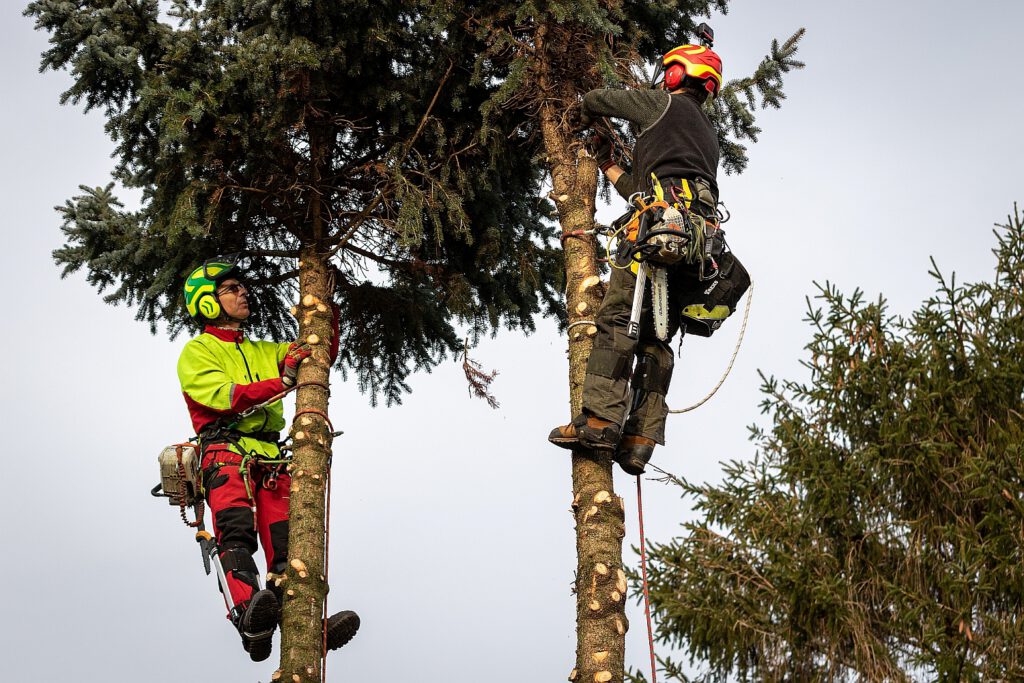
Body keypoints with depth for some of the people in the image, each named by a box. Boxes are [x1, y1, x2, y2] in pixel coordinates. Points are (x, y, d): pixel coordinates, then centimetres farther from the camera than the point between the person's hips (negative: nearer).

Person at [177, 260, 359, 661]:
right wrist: (284, 380, -11)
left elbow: (324, 354, 32)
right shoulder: (196, 352, 12)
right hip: (226, 451, -6)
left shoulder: (264, 352, 33)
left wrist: (328, 315, 17)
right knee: (237, 531, -30)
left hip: (270, 459, 6)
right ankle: (249, 616, -51)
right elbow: (226, 396, -5)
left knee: (285, 546, -13)